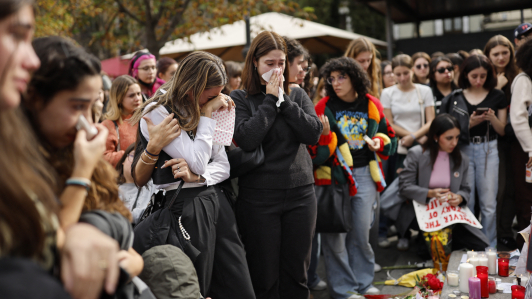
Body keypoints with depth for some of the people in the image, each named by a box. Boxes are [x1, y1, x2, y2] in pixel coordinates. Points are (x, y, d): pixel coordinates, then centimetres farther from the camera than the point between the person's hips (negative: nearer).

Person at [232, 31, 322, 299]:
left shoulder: (297, 95, 10)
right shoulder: (239, 99, 0)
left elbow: (313, 133, -4)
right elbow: (246, 139, -16)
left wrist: (284, 99, -9)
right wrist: (271, 100, -11)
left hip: (300, 194, 3)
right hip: (258, 198, -3)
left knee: (296, 275, 11)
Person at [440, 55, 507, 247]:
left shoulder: (497, 96, 5)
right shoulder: (455, 98, 4)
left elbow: (502, 130, 7)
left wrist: (492, 118, -13)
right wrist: (469, 123, -12)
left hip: (488, 150, 0)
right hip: (463, 150, 0)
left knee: (488, 204, 0)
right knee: (466, 203, 4)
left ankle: (490, 248, 12)